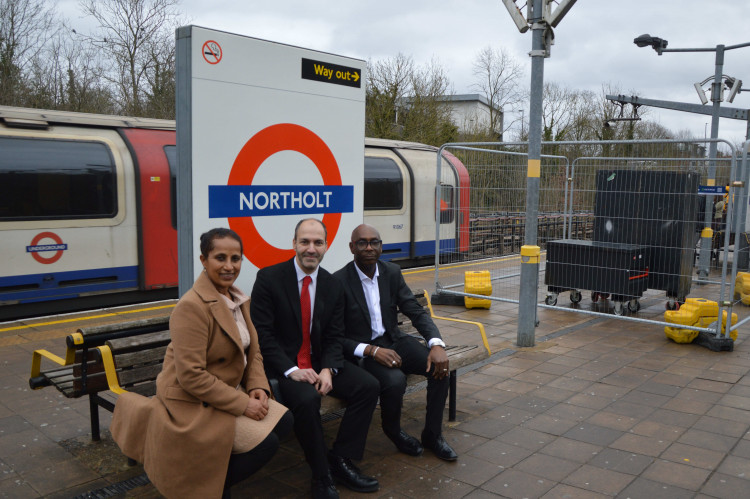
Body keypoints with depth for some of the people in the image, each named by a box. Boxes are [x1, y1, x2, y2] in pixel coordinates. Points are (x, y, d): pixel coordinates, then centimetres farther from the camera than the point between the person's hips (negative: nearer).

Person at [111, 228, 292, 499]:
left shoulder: (239, 299, 4)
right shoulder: (192, 306, -23)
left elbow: (253, 350, 9)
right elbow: (192, 376, -26)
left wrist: (258, 387, -9)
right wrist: (243, 404, -23)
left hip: (227, 391, 9)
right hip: (193, 403, -9)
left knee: (283, 422, -1)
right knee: (266, 443, -17)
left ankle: (219, 470, 15)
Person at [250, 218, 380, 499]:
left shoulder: (332, 286, 5)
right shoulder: (269, 278, -9)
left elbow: (334, 337, 4)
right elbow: (261, 333, -12)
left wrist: (328, 370, -16)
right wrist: (291, 370, -23)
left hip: (319, 362, 5)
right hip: (282, 365, -5)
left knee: (368, 386, -13)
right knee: (307, 399, -33)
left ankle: (339, 460, -1)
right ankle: (321, 475, -12)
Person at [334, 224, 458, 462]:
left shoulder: (392, 272, 2)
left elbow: (417, 312, 0)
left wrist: (436, 345, -18)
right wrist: (371, 351, -27)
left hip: (393, 340, 5)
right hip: (361, 351, -5)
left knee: (439, 365, -17)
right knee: (395, 380, -32)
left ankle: (432, 435, 3)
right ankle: (393, 431, 3)